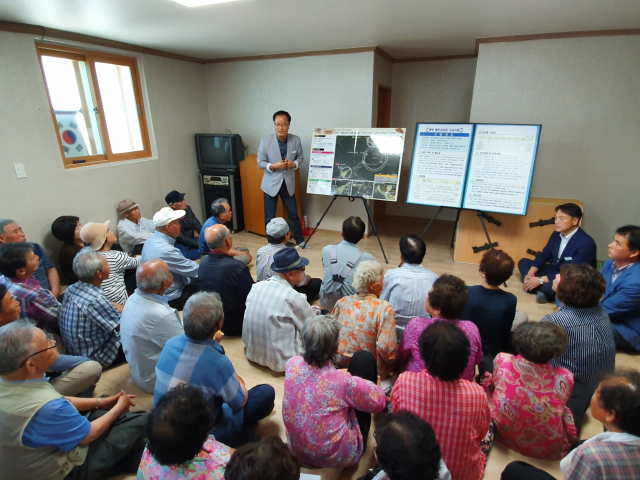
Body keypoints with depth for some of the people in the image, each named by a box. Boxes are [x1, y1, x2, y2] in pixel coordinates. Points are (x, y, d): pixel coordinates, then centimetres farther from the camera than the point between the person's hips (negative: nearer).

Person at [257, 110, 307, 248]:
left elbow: (301, 158, 6)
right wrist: (273, 166, -24)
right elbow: (260, 162, -6)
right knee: (269, 217, 9)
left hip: (288, 183, 2)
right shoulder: (265, 140, -11)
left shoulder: (296, 140, -5)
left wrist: (294, 163, -16)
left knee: (293, 214, 12)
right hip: (271, 183, -1)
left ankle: (300, 240, 31)